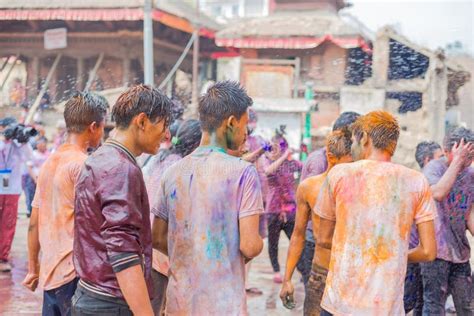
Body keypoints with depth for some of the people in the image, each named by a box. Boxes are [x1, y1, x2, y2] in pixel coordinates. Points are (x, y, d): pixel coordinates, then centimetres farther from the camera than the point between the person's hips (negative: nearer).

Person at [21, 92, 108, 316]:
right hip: (74, 273, -8)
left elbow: (34, 222, 14)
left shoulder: (49, 162, 12)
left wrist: (33, 269, 20)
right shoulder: (83, 163, -12)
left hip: (50, 272, 8)